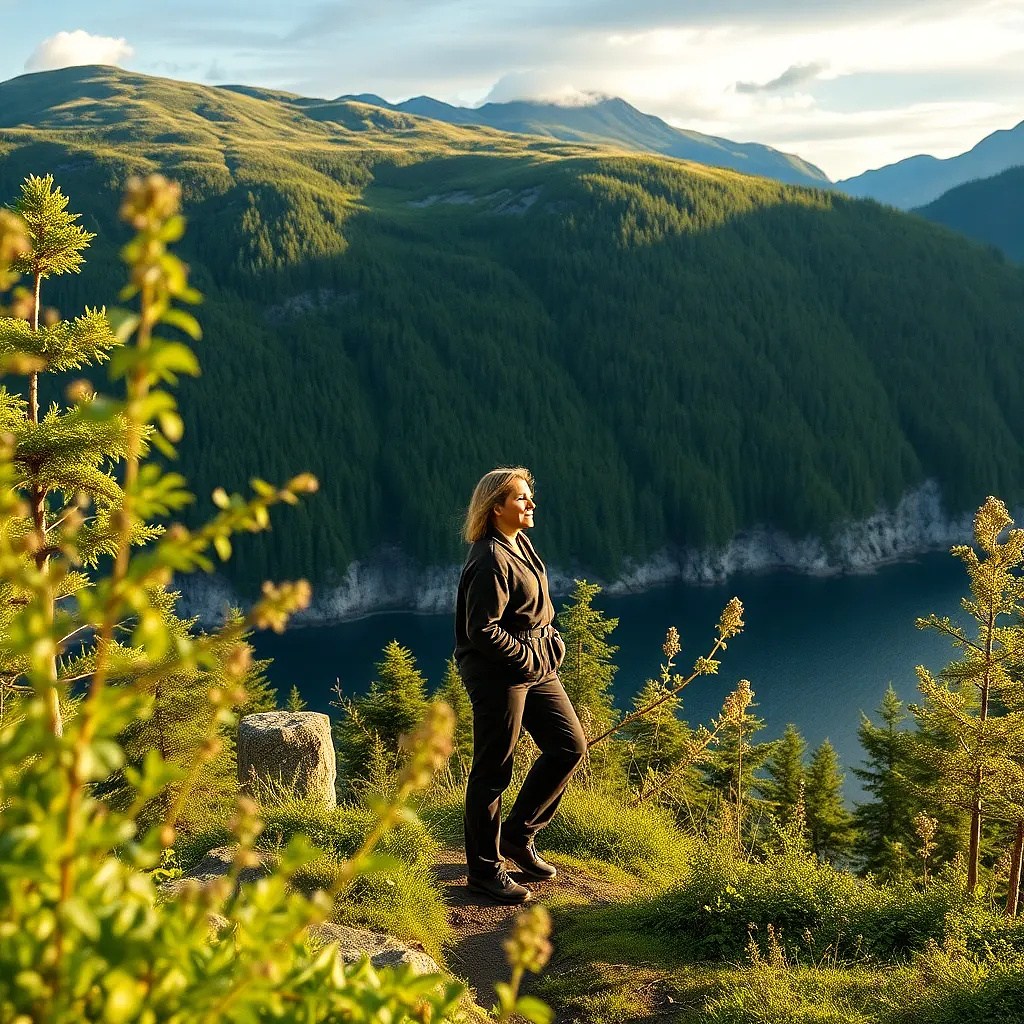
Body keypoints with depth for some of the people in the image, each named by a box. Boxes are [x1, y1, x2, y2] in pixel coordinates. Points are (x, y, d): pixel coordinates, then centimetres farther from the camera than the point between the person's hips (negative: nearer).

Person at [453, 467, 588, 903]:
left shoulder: (521, 544, 9)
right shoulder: (490, 560, -20)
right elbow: (483, 631, -23)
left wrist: (549, 643, 9)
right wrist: (528, 657, -15)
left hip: (535, 667, 10)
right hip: (497, 676, -9)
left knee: (570, 745, 9)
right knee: (493, 773, 2)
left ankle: (518, 834, 23)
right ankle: (484, 868, 16)